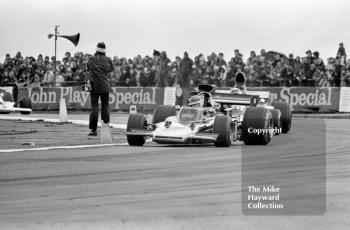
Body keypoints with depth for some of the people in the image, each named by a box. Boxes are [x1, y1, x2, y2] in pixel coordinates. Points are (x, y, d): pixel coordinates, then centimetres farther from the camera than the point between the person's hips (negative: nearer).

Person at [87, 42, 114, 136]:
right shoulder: (108, 60, 0)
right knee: (105, 106, 8)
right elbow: (112, 69, 13)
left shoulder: (92, 59, -4)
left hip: (94, 86, -1)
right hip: (105, 86, 1)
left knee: (94, 107, -1)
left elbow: (88, 68, 11)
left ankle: (94, 129, -4)